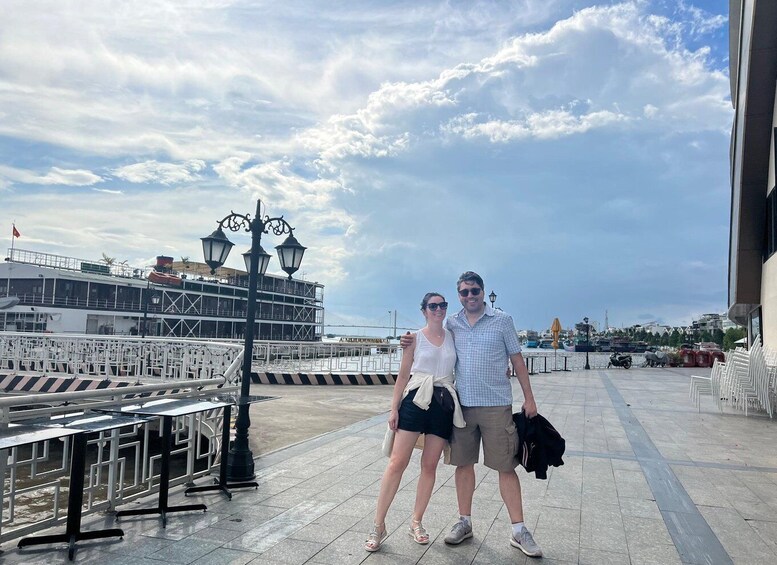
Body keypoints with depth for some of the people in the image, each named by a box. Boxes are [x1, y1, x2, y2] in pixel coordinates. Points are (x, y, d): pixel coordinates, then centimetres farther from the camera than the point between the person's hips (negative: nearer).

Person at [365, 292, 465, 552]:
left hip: (445, 404, 3)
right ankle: (378, 525, 4)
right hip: (416, 400, -3)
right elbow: (403, 375, 2)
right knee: (397, 462, -5)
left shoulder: (453, 337, 9)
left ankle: (416, 522, 22)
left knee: (430, 465, 8)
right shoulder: (415, 338, 2)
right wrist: (394, 408, -3)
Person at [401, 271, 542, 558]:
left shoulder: (502, 320, -1)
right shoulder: (451, 323, 7)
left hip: (496, 405, -3)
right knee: (463, 463, 11)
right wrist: (413, 344, 0)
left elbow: (517, 359, 2)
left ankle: (519, 531, 13)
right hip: (462, 404, 3)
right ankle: (464, 522, 26)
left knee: (505, 466, 2)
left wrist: (529, 397, -1)